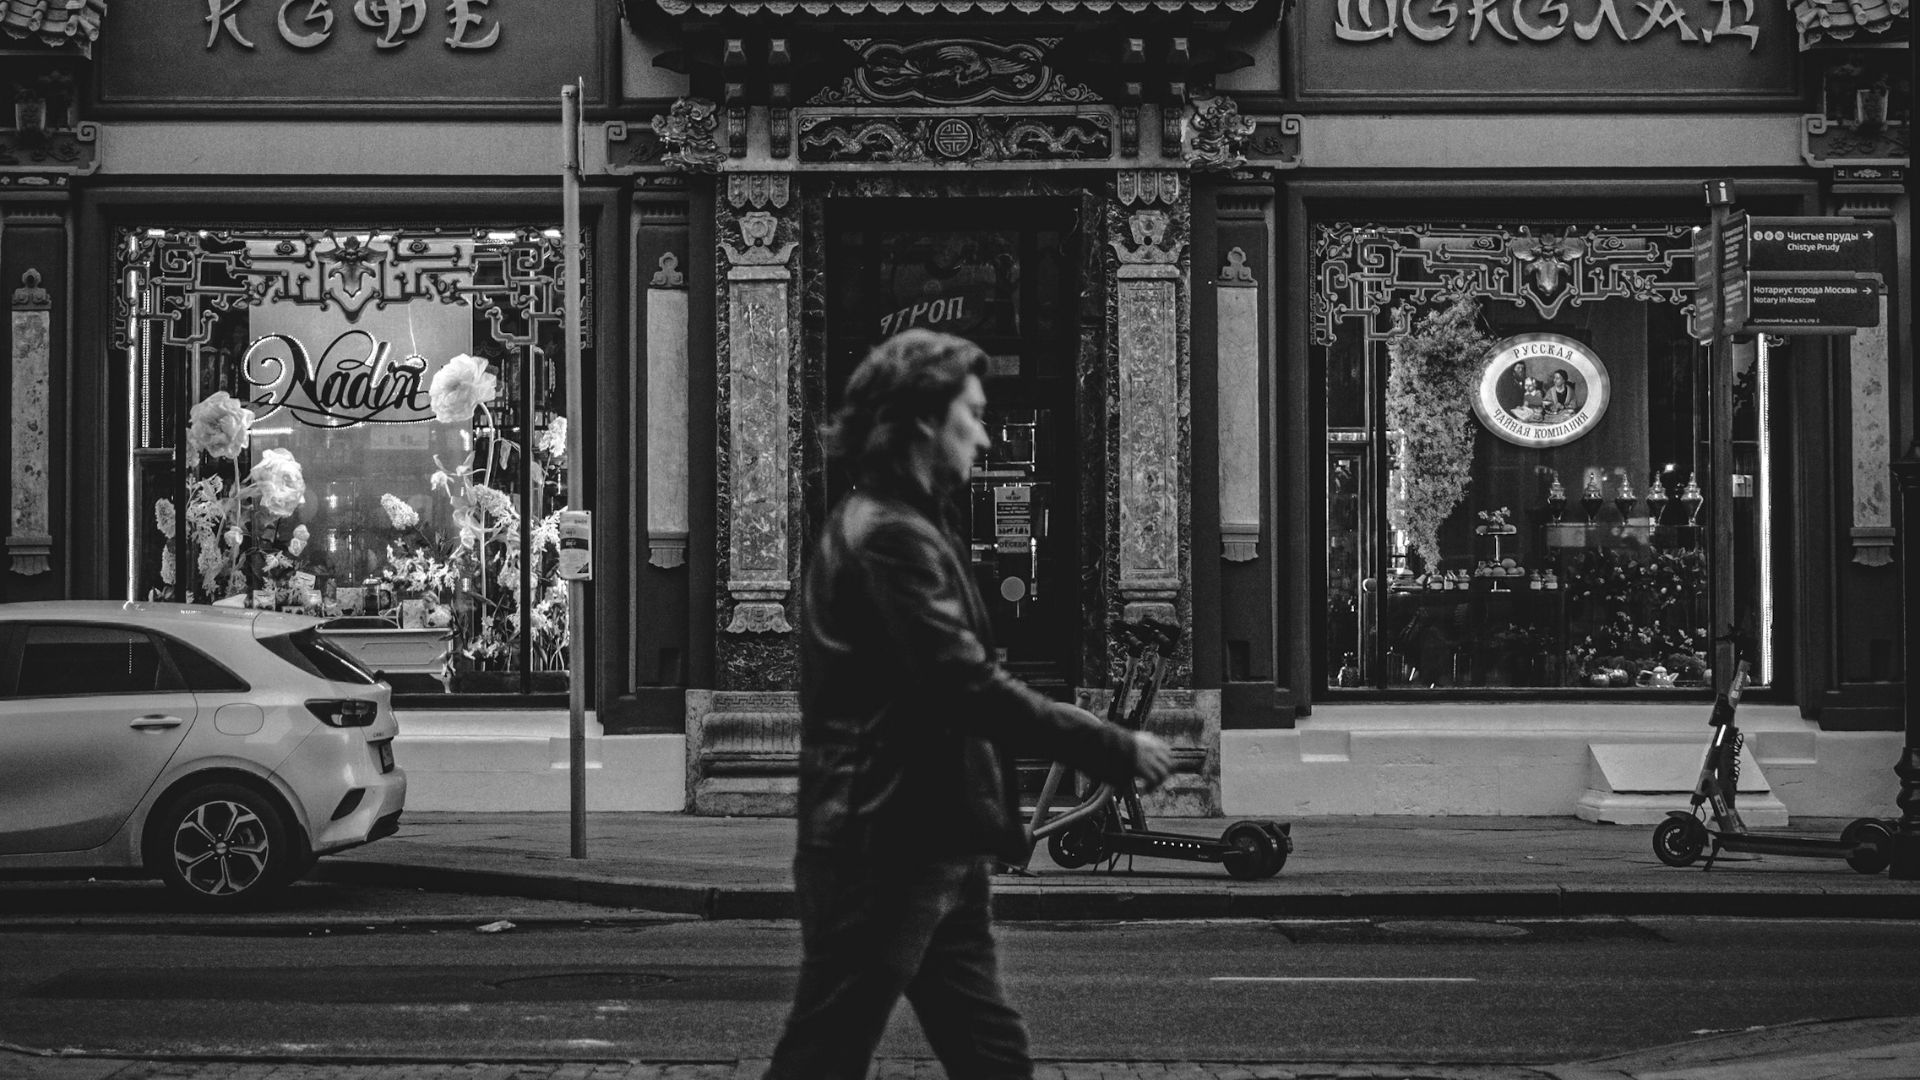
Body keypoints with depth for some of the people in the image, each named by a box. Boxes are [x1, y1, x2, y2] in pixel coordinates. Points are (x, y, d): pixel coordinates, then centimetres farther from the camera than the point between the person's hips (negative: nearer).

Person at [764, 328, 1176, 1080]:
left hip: (925, 850, 11)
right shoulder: (890, 536, -16)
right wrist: (1115, 750, -15)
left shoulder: (894, 527, 17)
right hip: (880, 854, -11)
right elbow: (971, 689, -22)